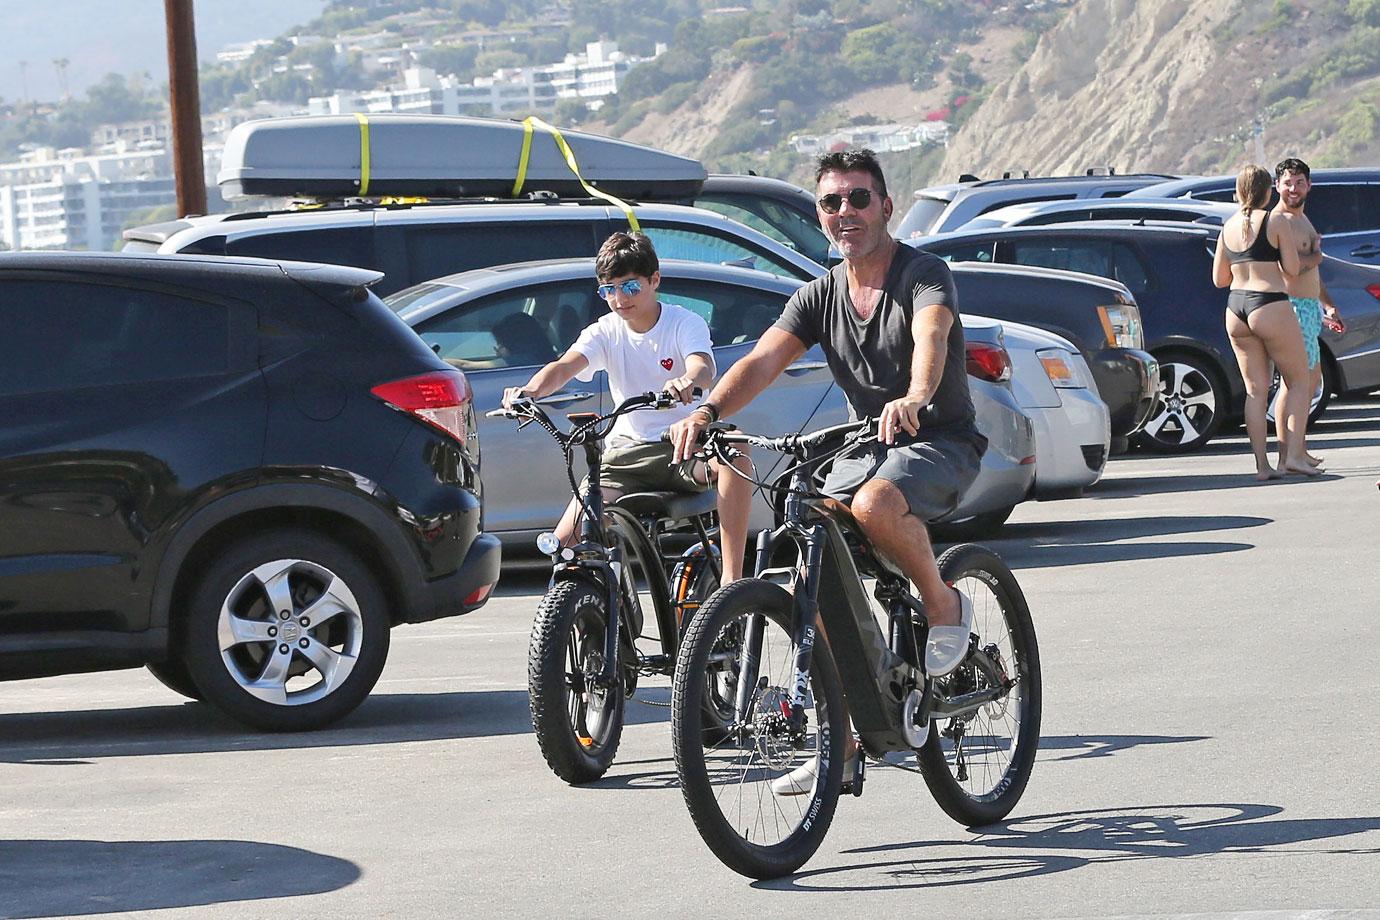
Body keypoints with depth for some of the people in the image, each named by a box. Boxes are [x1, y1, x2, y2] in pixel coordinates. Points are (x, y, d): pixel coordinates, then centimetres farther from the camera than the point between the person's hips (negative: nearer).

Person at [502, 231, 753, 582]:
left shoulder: (685, 323, -5)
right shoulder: (605, 332, 1)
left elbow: (704, 367, -27)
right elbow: (565, 366, -18)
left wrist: (687, 381, -54)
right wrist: (530, 390, -42)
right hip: (628, 449, 2)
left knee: (734, 457, -37)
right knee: (567, 540, -17)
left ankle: (731, 579, -33)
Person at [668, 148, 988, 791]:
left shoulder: (923, 274, -11)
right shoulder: (819, 297, 6)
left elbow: (932, 337, -33)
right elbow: (764, 359, -9)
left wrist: (913, 399, -55)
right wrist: (710, 410, -30)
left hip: (941, 443, -6)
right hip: (865, 448, 6)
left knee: (873, 505, -38)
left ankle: (944, 605, -10)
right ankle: (840, 745, 2)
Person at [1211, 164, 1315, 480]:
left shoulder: (1228, 228, 10)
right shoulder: (1277, 223, -7)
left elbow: (1219, 279, 13)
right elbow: (1292, 270, -8)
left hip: (1235, 311, 5)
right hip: (1270, 307, -5)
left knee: (1256, 390, 8)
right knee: (1299, 380, 7)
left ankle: (1262, 464, 2)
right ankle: (1293, 454, -4)